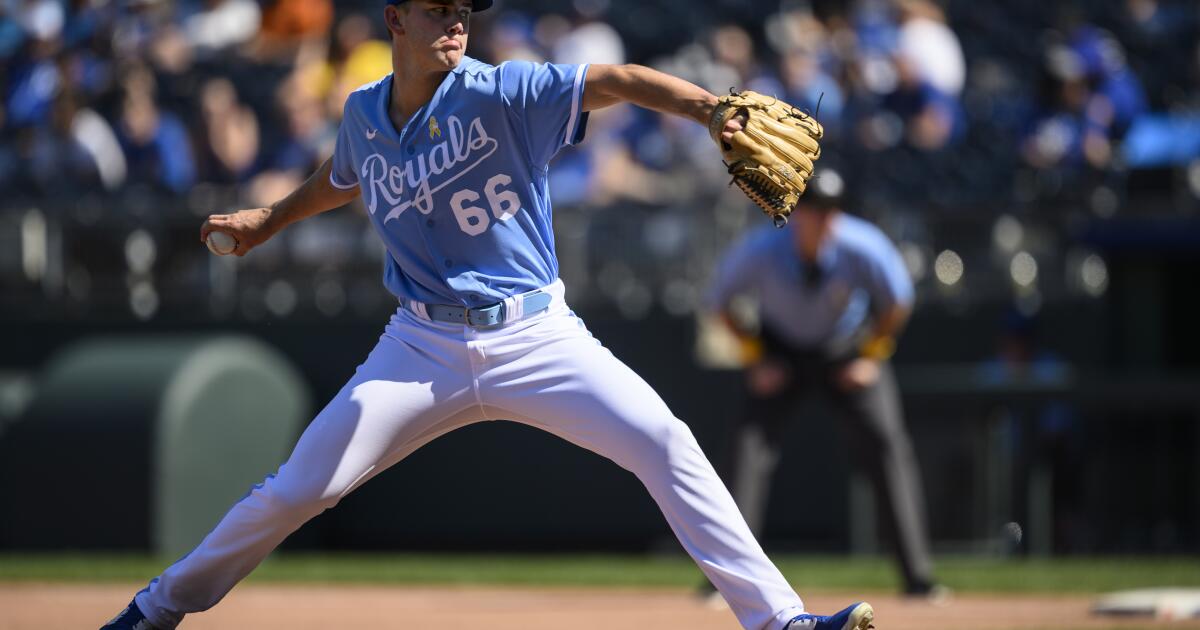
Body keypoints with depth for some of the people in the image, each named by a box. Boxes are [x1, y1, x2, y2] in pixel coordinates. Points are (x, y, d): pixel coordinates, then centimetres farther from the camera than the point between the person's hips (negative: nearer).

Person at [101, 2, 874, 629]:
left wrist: (714, 110, -43)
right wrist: (267, 221, 28)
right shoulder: (364, 115, 2)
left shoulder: (500, 94, -13)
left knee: (666, 445, -20)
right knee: (297, 489, 0)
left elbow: (612, 81, -28)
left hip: (536, 339, -3)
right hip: (425, 347, 3)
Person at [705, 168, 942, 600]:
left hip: (849, 350, 0)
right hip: (782, 350, 0)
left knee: (888, 447, -12)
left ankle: (917, 576, -7)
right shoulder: (758, 253, -27)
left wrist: (872, 356, -9)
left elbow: (898, 303, -9)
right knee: (752, 447, -16)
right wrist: (756, 358, -9)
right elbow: (721, 304, -7)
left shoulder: (863, 248, -28)